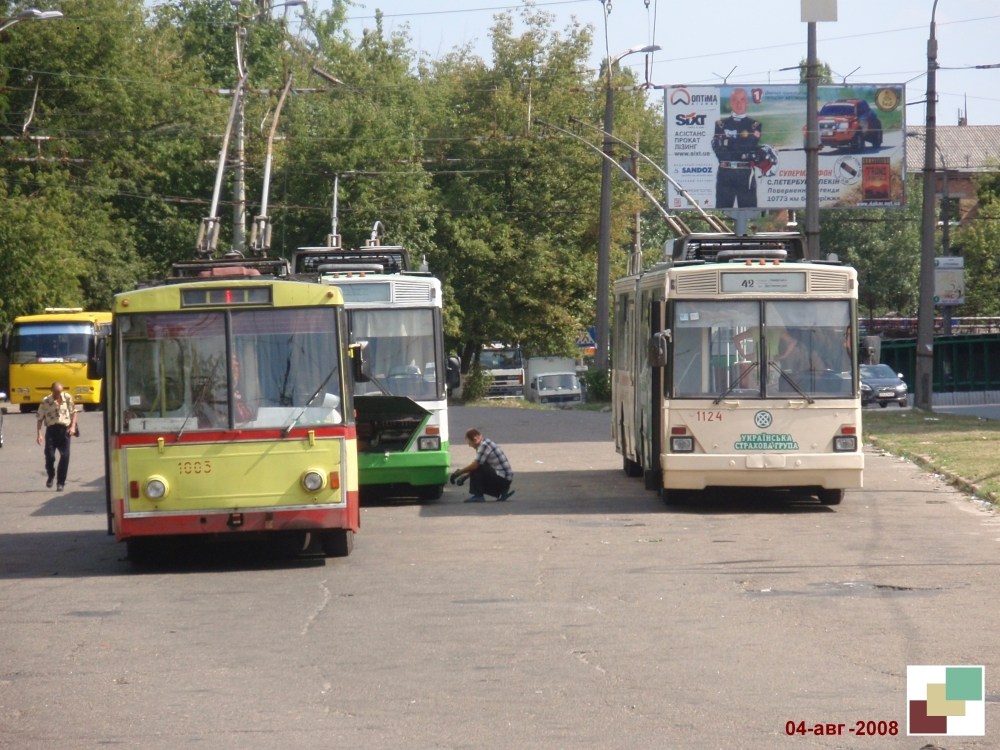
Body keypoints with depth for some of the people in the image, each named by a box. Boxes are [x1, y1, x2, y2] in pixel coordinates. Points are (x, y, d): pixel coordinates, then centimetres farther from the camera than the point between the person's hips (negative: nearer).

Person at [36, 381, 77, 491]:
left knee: (65, 456, -5)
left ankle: (60, 482, 6)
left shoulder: (68, 398, 2)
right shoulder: (45, 401, -3)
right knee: (49, 455, -8)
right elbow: (40, 418, 0)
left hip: (64, 429, 1)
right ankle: (50, 476, 22)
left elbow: (73, 412, 13)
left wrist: (73, 426, 0)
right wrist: (39, 434, -6)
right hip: (51, 429, -1)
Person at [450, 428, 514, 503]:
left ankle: (478, 496, -10)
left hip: (503, 479, -10)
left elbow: (475, 465, -20)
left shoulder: (485, 445, -17)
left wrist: (459, 472, -8)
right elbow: (476, 465, 20)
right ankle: (503, 492, 15)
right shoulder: (485, 444, 14)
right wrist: (465, 476, 10)